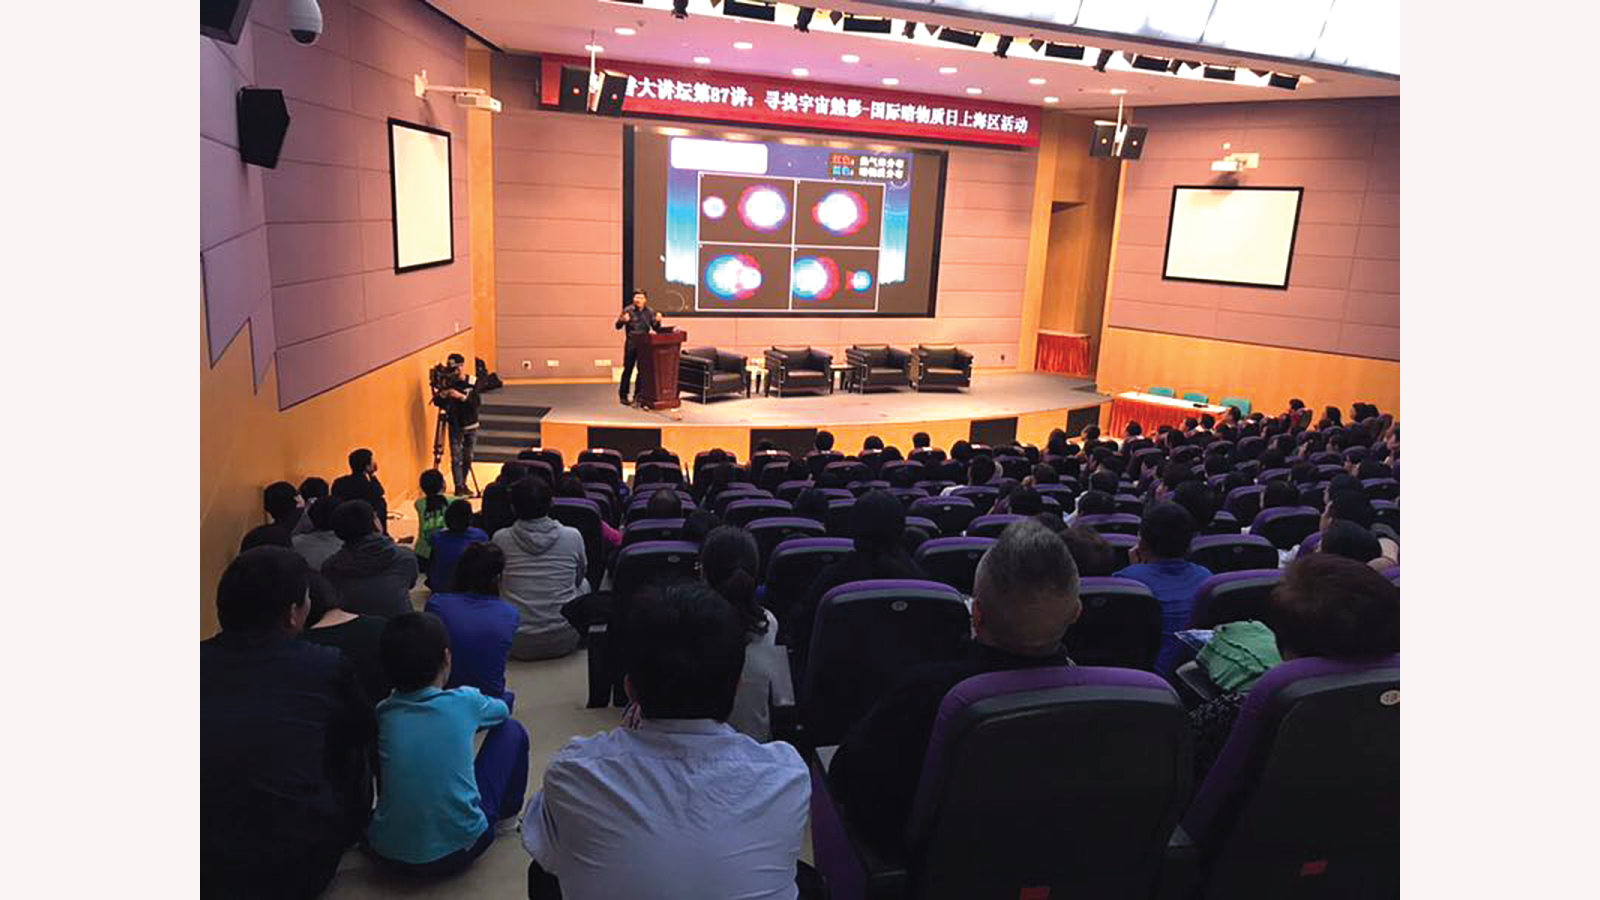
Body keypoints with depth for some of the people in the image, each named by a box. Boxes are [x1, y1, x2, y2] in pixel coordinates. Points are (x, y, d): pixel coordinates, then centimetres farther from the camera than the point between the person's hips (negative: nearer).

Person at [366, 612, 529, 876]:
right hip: (458, 850, -3)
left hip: (387, 852, 4)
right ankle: (506, 816, 31)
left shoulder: (383, 713, 1)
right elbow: (502, 710, 18)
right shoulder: (464, 701, -6)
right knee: (512, 731, 14)